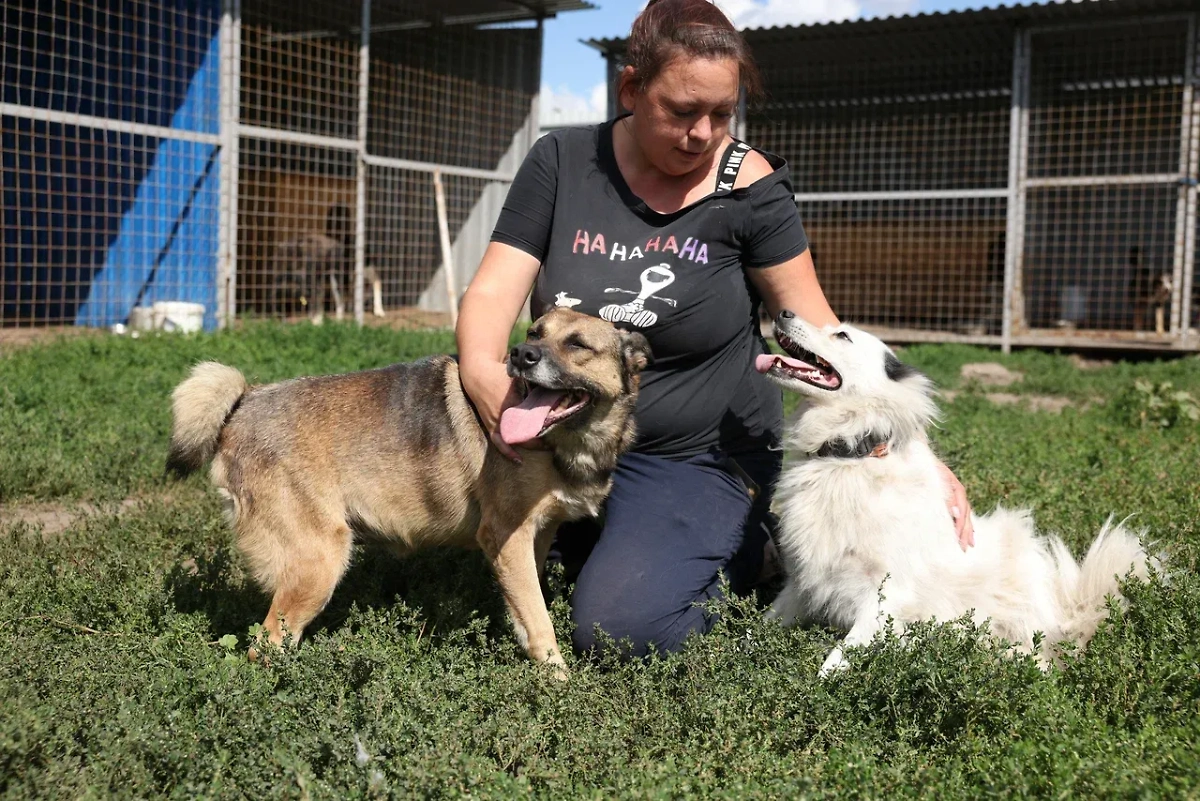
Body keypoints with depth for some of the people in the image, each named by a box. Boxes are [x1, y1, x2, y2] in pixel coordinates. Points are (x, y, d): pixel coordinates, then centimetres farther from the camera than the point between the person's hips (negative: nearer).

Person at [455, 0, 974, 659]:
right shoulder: (562, 163, -4)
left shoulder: (749, 189, -11)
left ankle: (734, 550, 9)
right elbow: (494, 290, -9)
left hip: (700, 457, -5)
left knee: (615, 627, -20)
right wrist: (483, 371, -32)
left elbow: (819, 332, -8)